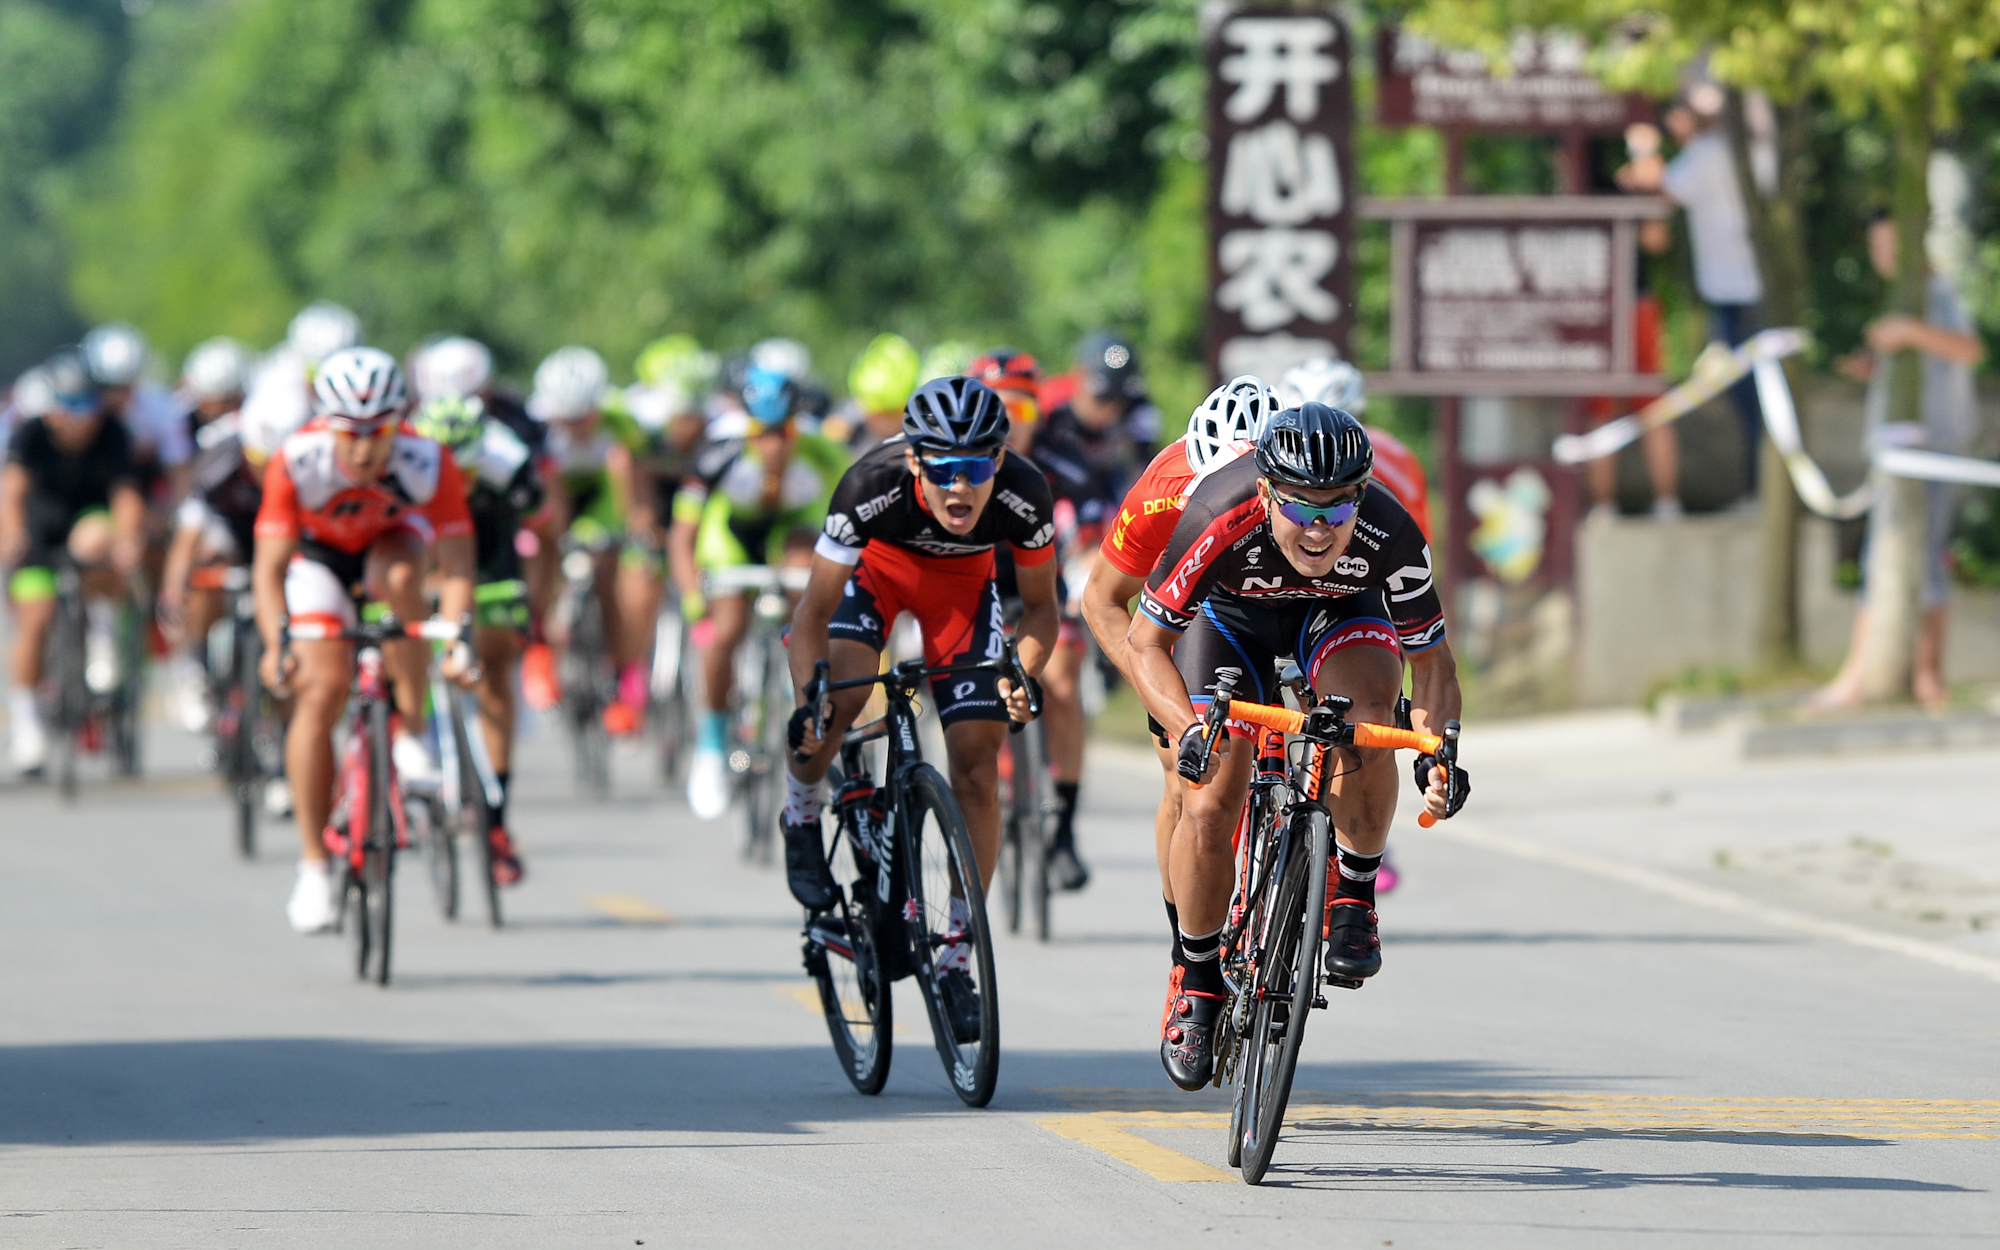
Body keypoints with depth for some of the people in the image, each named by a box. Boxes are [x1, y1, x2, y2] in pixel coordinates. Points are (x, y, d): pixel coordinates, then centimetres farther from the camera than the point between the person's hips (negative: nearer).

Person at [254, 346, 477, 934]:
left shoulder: (427, 464, -33)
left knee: (401, 579, -35)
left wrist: (457, 636, -50)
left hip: (392, 540, 0)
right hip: (319, 551, 0)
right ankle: (314, 864, -7)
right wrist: (276, 643, -51)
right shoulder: (298, 461, -35)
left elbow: (456, 564, -34)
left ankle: (410, 731, -18)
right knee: (321, 688, -15)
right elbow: (269, 565, -36)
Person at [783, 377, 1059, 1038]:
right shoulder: (873, 486, -39)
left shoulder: (1023, 495, -33)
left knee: (977, 767, -8)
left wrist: (1022, 674, -34)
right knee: (839, 693, -31)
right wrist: (806, 702, -43)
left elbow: (1039, 606, -15)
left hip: (963, 578, 2)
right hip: (878, 561, -2)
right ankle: (800, 818, 2)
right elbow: (816, 610, -29)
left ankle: (956, 961, 2)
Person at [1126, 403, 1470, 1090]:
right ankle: (1197, 977, 9)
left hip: (1340, 616, 1)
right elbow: (1146, 641, -26)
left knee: (1367, 715, -32)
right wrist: (1188, 729, -42)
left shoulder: (1391, 539, -34)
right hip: (1231, 617, 0)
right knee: (1209, 806, -15)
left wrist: (1438, 751, -36)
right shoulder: (1220, 520, -38)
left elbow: (1430, 659, -18)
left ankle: (1353, 901, -11)